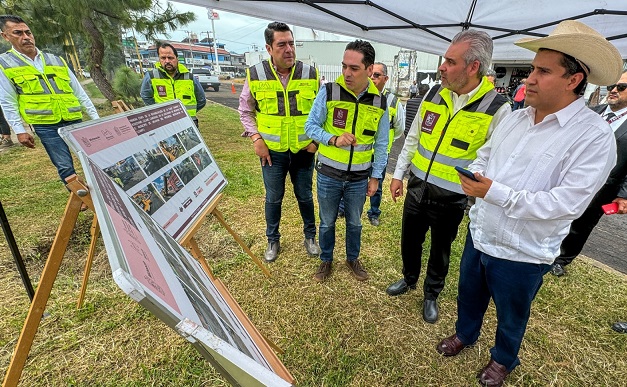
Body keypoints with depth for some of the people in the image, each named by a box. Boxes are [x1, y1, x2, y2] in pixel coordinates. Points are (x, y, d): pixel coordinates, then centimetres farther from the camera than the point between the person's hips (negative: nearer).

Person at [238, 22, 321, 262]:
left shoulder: (310, 74, -5)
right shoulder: (255, 75, -6)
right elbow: (245, 111, 5)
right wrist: (256, 139, -7)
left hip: (304, 150, 1)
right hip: (272, 152, 0)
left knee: (305, 196, 15)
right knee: (273, 198, 13)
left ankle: (310, 236, 38)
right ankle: (273, 240, 35)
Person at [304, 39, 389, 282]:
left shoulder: (379, 102, -4)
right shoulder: (329, 92, -11)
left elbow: (381, 143, 3)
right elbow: (311, 126, -6)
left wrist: (376, 176, 3)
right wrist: (334, 139, -23)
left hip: (359, 177, 2)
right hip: (328, 174, -1)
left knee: (354, 223, 19)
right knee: (327, 222, 15)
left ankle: (353, 258, 43)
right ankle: (326, 260, 39)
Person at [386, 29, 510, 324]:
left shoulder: (497, 109, -14)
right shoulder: (433, 95, -1)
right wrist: (398, 174, 9)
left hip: (450, 200, -4)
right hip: (417, 189, 4)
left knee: (440, 250, 17)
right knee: (410, 240, 20)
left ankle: (432, 294, 44)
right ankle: (409, 279, 49)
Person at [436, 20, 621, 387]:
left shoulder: (594, 135, -19)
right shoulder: (514, 118, 0)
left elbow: (568, 203, -25)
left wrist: (496, 193, -29)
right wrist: (476, 175, -11)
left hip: (522, 254, -5)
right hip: (479, 235, 5)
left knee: (511, 315, 22)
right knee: (469, 295, 27)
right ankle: (465, 333, 55)